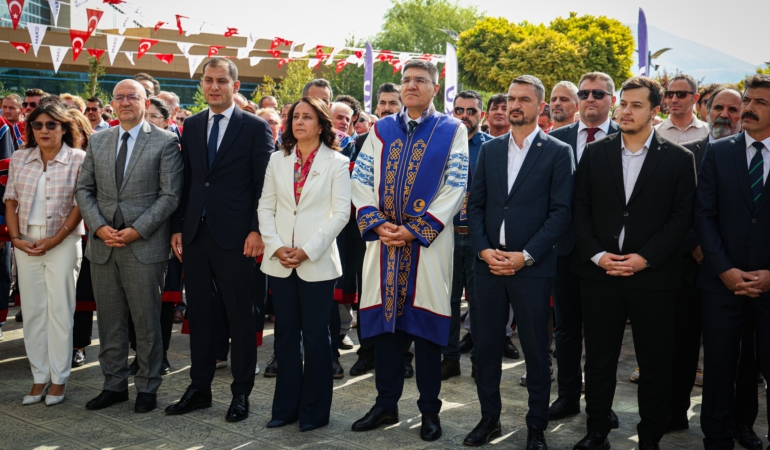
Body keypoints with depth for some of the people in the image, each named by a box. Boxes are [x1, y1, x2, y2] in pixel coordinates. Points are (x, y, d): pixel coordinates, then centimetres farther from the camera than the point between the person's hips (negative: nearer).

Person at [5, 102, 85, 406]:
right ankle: (39, 378, 16)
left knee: (60, 310, 0)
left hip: (63, 242, -4)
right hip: (26, 244, 4)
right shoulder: (20, 159, 8)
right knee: (32, 310, 6)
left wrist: (56, 239, -13)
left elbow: (81, 204, -6)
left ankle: (58, 379, 10)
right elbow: (11, 201, 9)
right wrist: (16, 238, -3)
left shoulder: (78, 160, -3)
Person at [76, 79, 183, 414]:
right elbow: (84, 189, 11)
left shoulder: (165, 142, -3)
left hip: (144, 246, -4)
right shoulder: (97, 141, 12)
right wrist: (99, 226, -5)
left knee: (147, 323, 4)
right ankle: (114, 385, 24)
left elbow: (170, 195, -8)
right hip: (103, 246, 5)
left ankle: (147, 387, 18)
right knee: (109, 322, 11)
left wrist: (137, 230, -15)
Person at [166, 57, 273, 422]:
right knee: (198, 313, 12)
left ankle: (241, 393, 16)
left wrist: (257, 230, -13)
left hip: (235, 237, -5)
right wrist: (178, 227, 7)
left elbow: (264, 184, -5)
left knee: (240, 316, 4)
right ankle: (199, 388, 24)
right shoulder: (191, 126, 12)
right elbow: (186, 181, 13)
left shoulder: (256, 128, -2)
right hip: (195, 235, 5)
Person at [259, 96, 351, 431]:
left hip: (317, 262, -3)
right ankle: (286, 406, 21)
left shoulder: (337, 163, -1)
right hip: (280, 262, 4)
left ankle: (314, 410, 16)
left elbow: (340, 213, -7)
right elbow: (266, 207, 8)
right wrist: (276, 246, -7)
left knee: (315, 336, 3)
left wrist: (307, 250, -14)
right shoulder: (277, 160, 11)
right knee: (286, 335, 10)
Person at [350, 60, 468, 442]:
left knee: (425, 325, 2)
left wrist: (414, 229, -13)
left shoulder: (452, 131, 2)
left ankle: (429, 410, 16)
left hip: (428, 242, -3)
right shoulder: (381, 129, 11)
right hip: (384, 239, 3)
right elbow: (360, 179, 7)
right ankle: (386, 404, 21)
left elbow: (455, 187, -6)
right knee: (384, 322, 8)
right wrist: (378, 224, -8)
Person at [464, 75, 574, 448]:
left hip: (532, 266, -3)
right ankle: (489, 418, 24)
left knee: (535, 349, 5)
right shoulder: (489, 150, 11)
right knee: (486, 344, 9)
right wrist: (484, 249, -5)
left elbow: (560, 212, -6)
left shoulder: (558, 153, -1)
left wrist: (525, 256, -13)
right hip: (488, 262, 4)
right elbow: (475, 205, 9)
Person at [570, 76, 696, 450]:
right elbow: (580, 209, 5)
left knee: (655, 363, 8)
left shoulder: (679, 159, 1)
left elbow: (681, 217, -2)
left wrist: (645, 258, -13)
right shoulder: (594, 153, 6)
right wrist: (596, 254, -8)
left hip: (654, 276, -1)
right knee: (599, 360, 9)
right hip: (599, 273, 2)